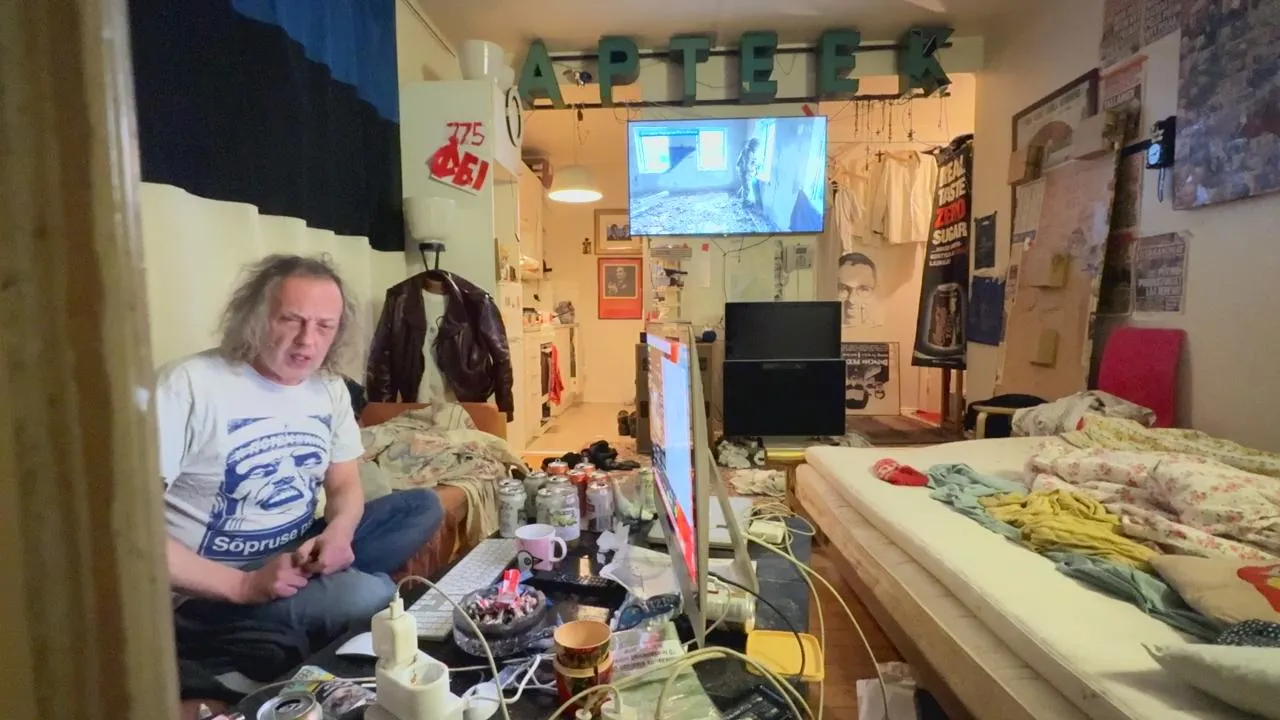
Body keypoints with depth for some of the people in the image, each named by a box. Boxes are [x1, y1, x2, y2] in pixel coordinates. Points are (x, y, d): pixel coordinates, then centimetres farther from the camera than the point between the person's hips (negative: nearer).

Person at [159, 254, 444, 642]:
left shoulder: (330, 389, 2)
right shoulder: (189, 385, -18)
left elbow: (345, 485, 9)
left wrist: (338, 533, -16)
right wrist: (243, 586, -25)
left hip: (298, 554, 8)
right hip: (211, 588, -7)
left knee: (422, 507, -3)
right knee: (368, 595, -32)